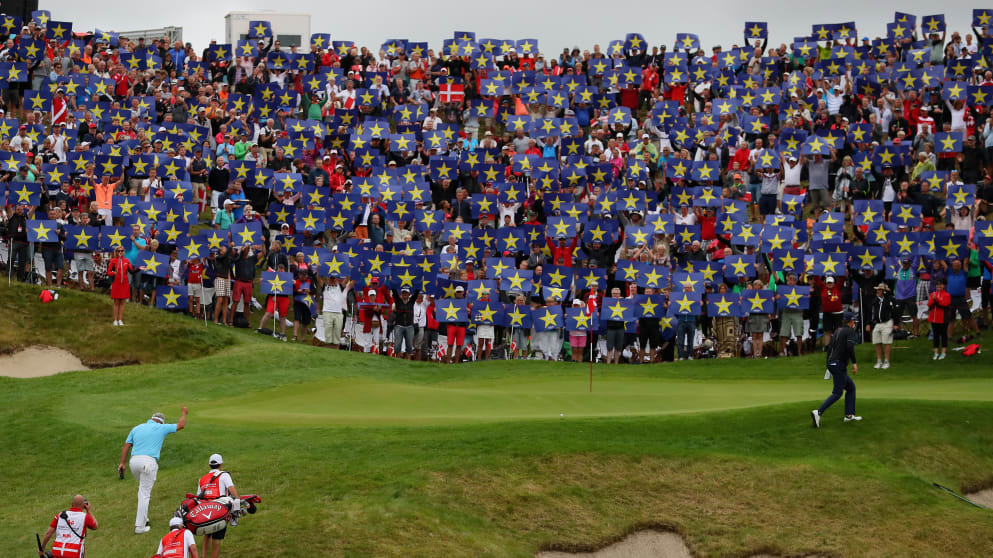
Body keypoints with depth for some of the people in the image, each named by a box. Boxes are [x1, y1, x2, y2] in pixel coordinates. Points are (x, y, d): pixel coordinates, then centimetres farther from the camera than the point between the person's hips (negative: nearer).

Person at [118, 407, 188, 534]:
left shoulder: (136, 428, 20)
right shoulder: (161, 428, 10)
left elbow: (126, 446, 13)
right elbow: (181, 425, 20)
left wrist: (122, 463, 10)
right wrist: (184, 413, 37)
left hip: (134, 461, 5)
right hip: (148, 462, -5)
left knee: (143, 488, 26)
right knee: (145, 494, -2)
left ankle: (143, 518, 22)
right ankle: (140, 526, -3)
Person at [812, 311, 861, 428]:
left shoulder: (837, 332, 18)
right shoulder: (850, 331, -6)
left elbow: (830, 348, 18)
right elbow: (850, 346, -23)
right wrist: (854, 363, -20)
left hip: (832, 364, 9)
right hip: (839, 365, -9)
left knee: (851, 387, 19)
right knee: (837, 393, -9)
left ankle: (849, 415, 17)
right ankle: (818, 412, -22)